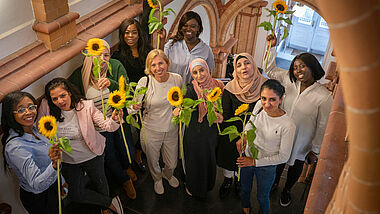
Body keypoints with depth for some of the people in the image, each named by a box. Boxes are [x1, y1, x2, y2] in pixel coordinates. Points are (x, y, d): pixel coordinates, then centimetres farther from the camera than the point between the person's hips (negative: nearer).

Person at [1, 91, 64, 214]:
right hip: (40, 200, -8)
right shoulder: (15, 146, -31)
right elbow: (36, 185, -38)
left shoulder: (33, 130, -5)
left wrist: (61, 181, 18)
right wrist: (54, 165, -54)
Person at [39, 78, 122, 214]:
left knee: (100, 183, 22)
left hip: (92, 156, -2)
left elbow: (106, 125, -25)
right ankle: (109, 202, 36)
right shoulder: (47, 107, -19)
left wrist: (114, 120, -48)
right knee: (75, 195, 13)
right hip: (68, 161, 3)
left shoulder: (86, 106, -24)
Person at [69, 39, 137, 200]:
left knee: (127, 153, 22)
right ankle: (124, 180, 51)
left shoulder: (116, 66, -14)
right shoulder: (79, 76, -16)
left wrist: (111, 83, -38)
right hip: (99, 127, -1)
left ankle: (127, 167, 61)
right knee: (110, 158, 19)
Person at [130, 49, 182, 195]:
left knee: (172, 163, 22)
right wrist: (134, 106, -38)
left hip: (172, 129, 2)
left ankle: (168, 174, 60)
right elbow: (132, 108, -17)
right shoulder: (144, 82, -19)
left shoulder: (177, 79, -11)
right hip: (151, 130, -2)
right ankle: (157, 179, 57)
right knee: (153, 161, 22)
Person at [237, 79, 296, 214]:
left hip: (266, 167, -4)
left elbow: (283, 156, -19)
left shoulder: (287, 125, -30)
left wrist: (255, 162, -20)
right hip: (247, 157, 4)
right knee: (244, 190, 29)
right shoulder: (259, 106, -17)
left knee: (262, 197, 23)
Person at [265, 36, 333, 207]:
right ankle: (275, 183, 56)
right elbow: (271, 70, 3)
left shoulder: (324, 97, -24)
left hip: (301, 144, -3)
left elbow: (322, 127, -15)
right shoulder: (290, 81, -12)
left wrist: (315, 151, -8)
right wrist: (272, 47, -7)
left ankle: (287, 190, 52)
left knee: (296, 167, 24)